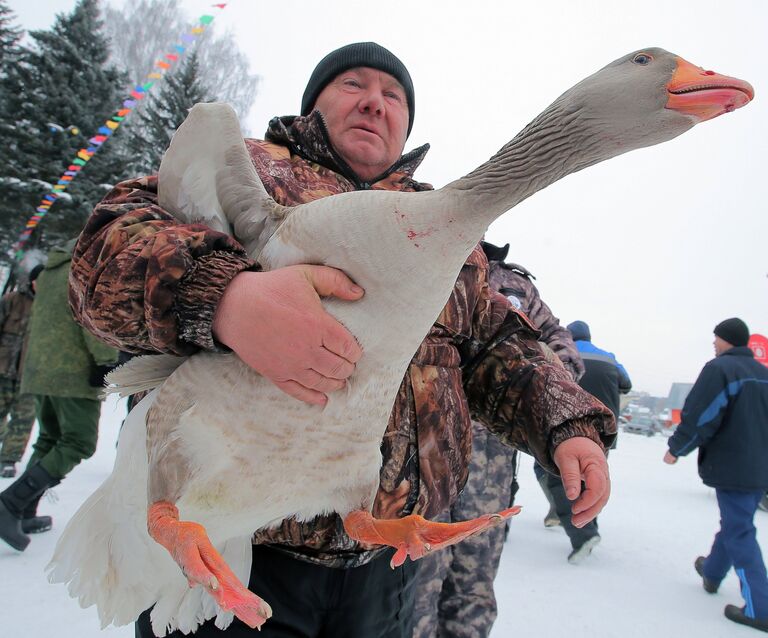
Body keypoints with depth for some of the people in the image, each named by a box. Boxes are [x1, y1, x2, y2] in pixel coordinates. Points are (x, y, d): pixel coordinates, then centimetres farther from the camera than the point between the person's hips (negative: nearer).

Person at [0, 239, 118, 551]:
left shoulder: (48, 272, 20)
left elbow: (39, 321, 23)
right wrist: (106, 360, -17)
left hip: (39, 371, 9)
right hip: (74, 372, -9)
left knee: (49, 440, 17)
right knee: (79, 443, -6)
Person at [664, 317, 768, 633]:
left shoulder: (719, 368, -14)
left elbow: (700, 417, -19)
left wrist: (676, 448, -7)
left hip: (731, 468, -8)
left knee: (739, 533, -2)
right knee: (735, 523, 21)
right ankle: (711, 573, 39)